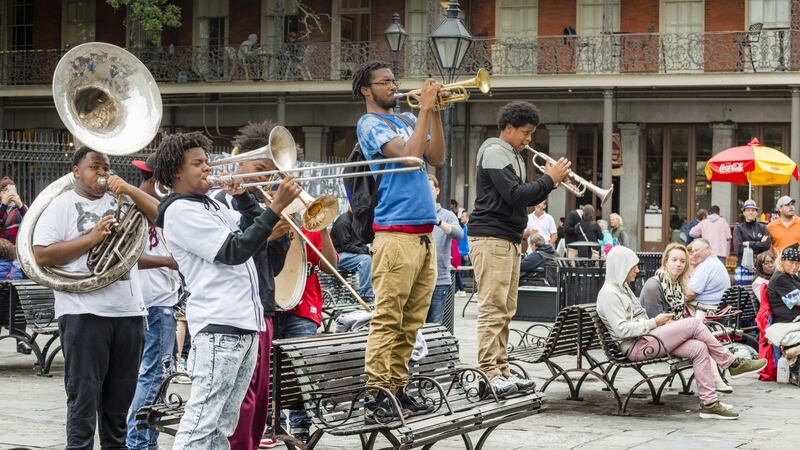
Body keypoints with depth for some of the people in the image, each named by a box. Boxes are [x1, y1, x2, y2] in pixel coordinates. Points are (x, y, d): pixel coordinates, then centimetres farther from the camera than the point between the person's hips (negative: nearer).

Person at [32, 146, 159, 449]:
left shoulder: (120, 200, 15)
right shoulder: (62, 205, 2)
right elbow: (42, 255, -7)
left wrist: (129, 190, -5)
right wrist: (91, 238, -13)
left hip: (129, 311, 5)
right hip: (84, 313, -5)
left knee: (119, 400, 11)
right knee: (85, 397, -4)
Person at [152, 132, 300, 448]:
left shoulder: (212, 205, 20)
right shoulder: (180, 211, -8)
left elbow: (254, 229, 29)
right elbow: (234, 251, -15)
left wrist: (242, 194, 14)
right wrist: (276, 206, -17)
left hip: (246, 325, 9)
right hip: (218, 326, -9)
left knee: (223, 424, 9)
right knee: (201, 422, -13)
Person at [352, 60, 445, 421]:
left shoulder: (407, 120, 21)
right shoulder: (370, 124, -2)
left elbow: (436, 157, 11)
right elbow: (409, 153, -16)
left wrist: (434, 111, 6)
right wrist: (425, 108, -9)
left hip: (423, 234, 8)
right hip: (395, 234, -8)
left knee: (411, 321, 8)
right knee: (387, 320, -10)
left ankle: (397, 389, 14)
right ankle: (376, 399, -10)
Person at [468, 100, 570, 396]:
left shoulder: (513, 155, 23)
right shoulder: (495, 152, -9)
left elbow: (524, 199, 21)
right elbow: (515, 195, -19)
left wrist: (550, 184, 6)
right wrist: (549, 179, -9)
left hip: (510, 239, 10)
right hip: (491, 238, -10)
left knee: (505, 310, 9)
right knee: (492, 308, -13)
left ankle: (501, 370, 11)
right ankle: (489, 372, -15)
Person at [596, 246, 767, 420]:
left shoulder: (623, 288, 22)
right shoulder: (609, 294, -11)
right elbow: (622, 329, -20)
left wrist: (662, 322, 6)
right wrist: (655, 323, -13)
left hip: (645, 339, 10)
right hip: (636, 347, -10)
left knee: (699, 348, -9)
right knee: (694, 323, -16)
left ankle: (709, 404, -10)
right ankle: (733, 364, -3)